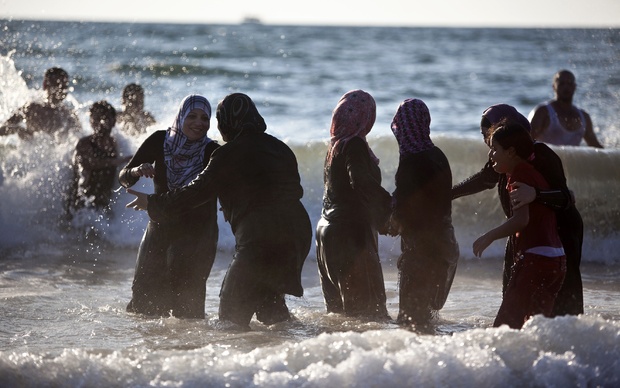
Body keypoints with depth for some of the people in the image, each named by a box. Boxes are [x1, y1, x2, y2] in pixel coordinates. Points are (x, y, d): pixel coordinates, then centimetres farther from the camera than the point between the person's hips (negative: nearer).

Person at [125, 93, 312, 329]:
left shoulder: (230, 153, -5)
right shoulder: (280, 148, 16)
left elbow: (196, 192, -2)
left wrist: (151, 203, 10)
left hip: (260, 240, -8)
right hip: (298, 236, 8)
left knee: (233, 311, -1)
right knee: (268, 301, 23)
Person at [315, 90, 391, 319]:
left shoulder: (335, 145, 15)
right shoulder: (354, 145, -13)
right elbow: (361, 181, -29)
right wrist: (391, 205, -27)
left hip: (328, 229, 9)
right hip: (352, 233, -9)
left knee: (339, 303, 12)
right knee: (368, 307, -10)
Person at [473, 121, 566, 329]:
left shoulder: (519, 173, -9)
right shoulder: (534, 172, 19)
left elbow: (521, 219, -19)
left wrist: (489, 236, -10)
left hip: (535, 259, -10)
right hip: (557, 261, 10)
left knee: (504, 327, -10)